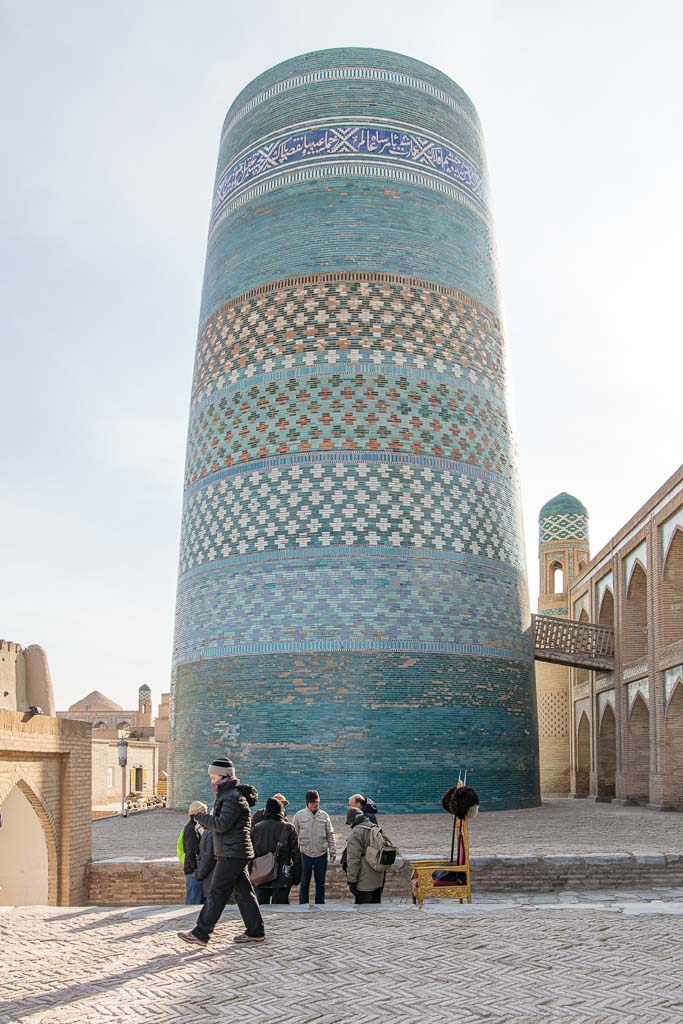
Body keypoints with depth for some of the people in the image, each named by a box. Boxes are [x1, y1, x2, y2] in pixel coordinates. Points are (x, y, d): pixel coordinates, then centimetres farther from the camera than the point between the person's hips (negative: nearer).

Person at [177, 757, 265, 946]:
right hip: (236, 854, 10)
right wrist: (206, 821, 4)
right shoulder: (227, 795, 19)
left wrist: (201, 817, -9)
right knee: (243, 892, 11)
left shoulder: (234, 797, -15)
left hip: (232, 854, -10)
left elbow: (222, 824, -22)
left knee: (217, 893, -4)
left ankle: (201, 933, 1)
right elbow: (220, 824, 21)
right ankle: (255, 931, 14)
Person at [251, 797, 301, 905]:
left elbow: (251, 853, 6)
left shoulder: (256, 828, 3)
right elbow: (296, 854, -3)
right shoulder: (288, 828, -4)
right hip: (282, 878, -2)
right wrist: (297, 876, 5)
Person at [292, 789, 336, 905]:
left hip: (321, 854, 1)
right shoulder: (299, 815, -2)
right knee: (304, 883, 6)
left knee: (320, 883, 11)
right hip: (305, 854, -1)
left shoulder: (324, 815, 2)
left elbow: (330, 834, 6)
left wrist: (333, 850, 1)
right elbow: (294, 835, 3)